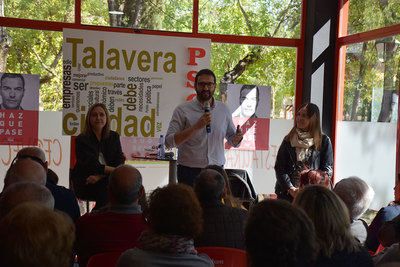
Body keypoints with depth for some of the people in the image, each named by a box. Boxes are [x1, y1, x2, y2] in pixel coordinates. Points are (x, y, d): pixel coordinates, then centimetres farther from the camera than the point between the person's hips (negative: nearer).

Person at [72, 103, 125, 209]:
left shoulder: (114, 137, 12)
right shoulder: (82, 139, 0)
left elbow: (120, 163, 1)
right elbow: (91, 165, -10)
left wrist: (100, 176, -13)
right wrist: (113, 170, -16)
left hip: (106, 180, 4)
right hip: (85, 184, -4)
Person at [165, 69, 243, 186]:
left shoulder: (223, 109, 9)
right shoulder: (182, 110, -3)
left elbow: (232, 141, 17)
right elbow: (169, 142, -11)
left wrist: (238, 137, -7)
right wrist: (196, 127, -19)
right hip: (190, 172, -3)